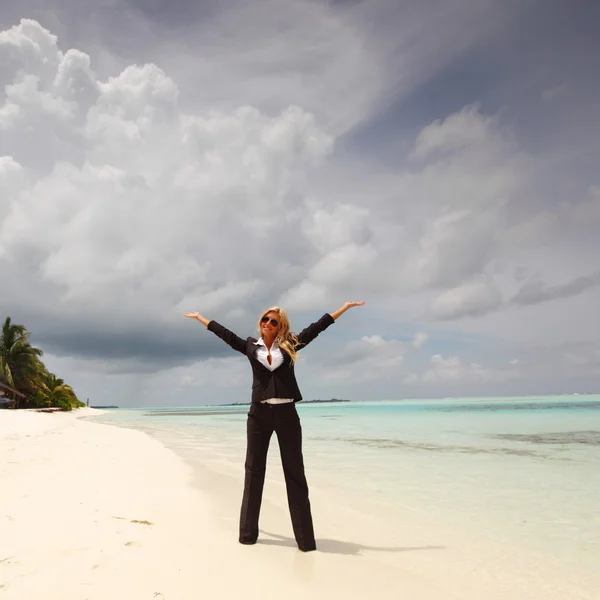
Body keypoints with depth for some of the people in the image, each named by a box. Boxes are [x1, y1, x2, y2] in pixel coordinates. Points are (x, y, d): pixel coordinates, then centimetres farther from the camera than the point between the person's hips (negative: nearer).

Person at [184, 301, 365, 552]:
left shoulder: (290, 345, 3)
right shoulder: (251, 346, 6)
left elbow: (317, 327, 6)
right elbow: (225, 333, 16)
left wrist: (346, 306, 9)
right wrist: (199, 317, 25)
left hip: (286, 413, -1)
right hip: (259, 414, 1)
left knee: (295, 473, 3)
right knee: (254, 471, 10)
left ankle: (305, 537, 8)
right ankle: (248, 532, 21)